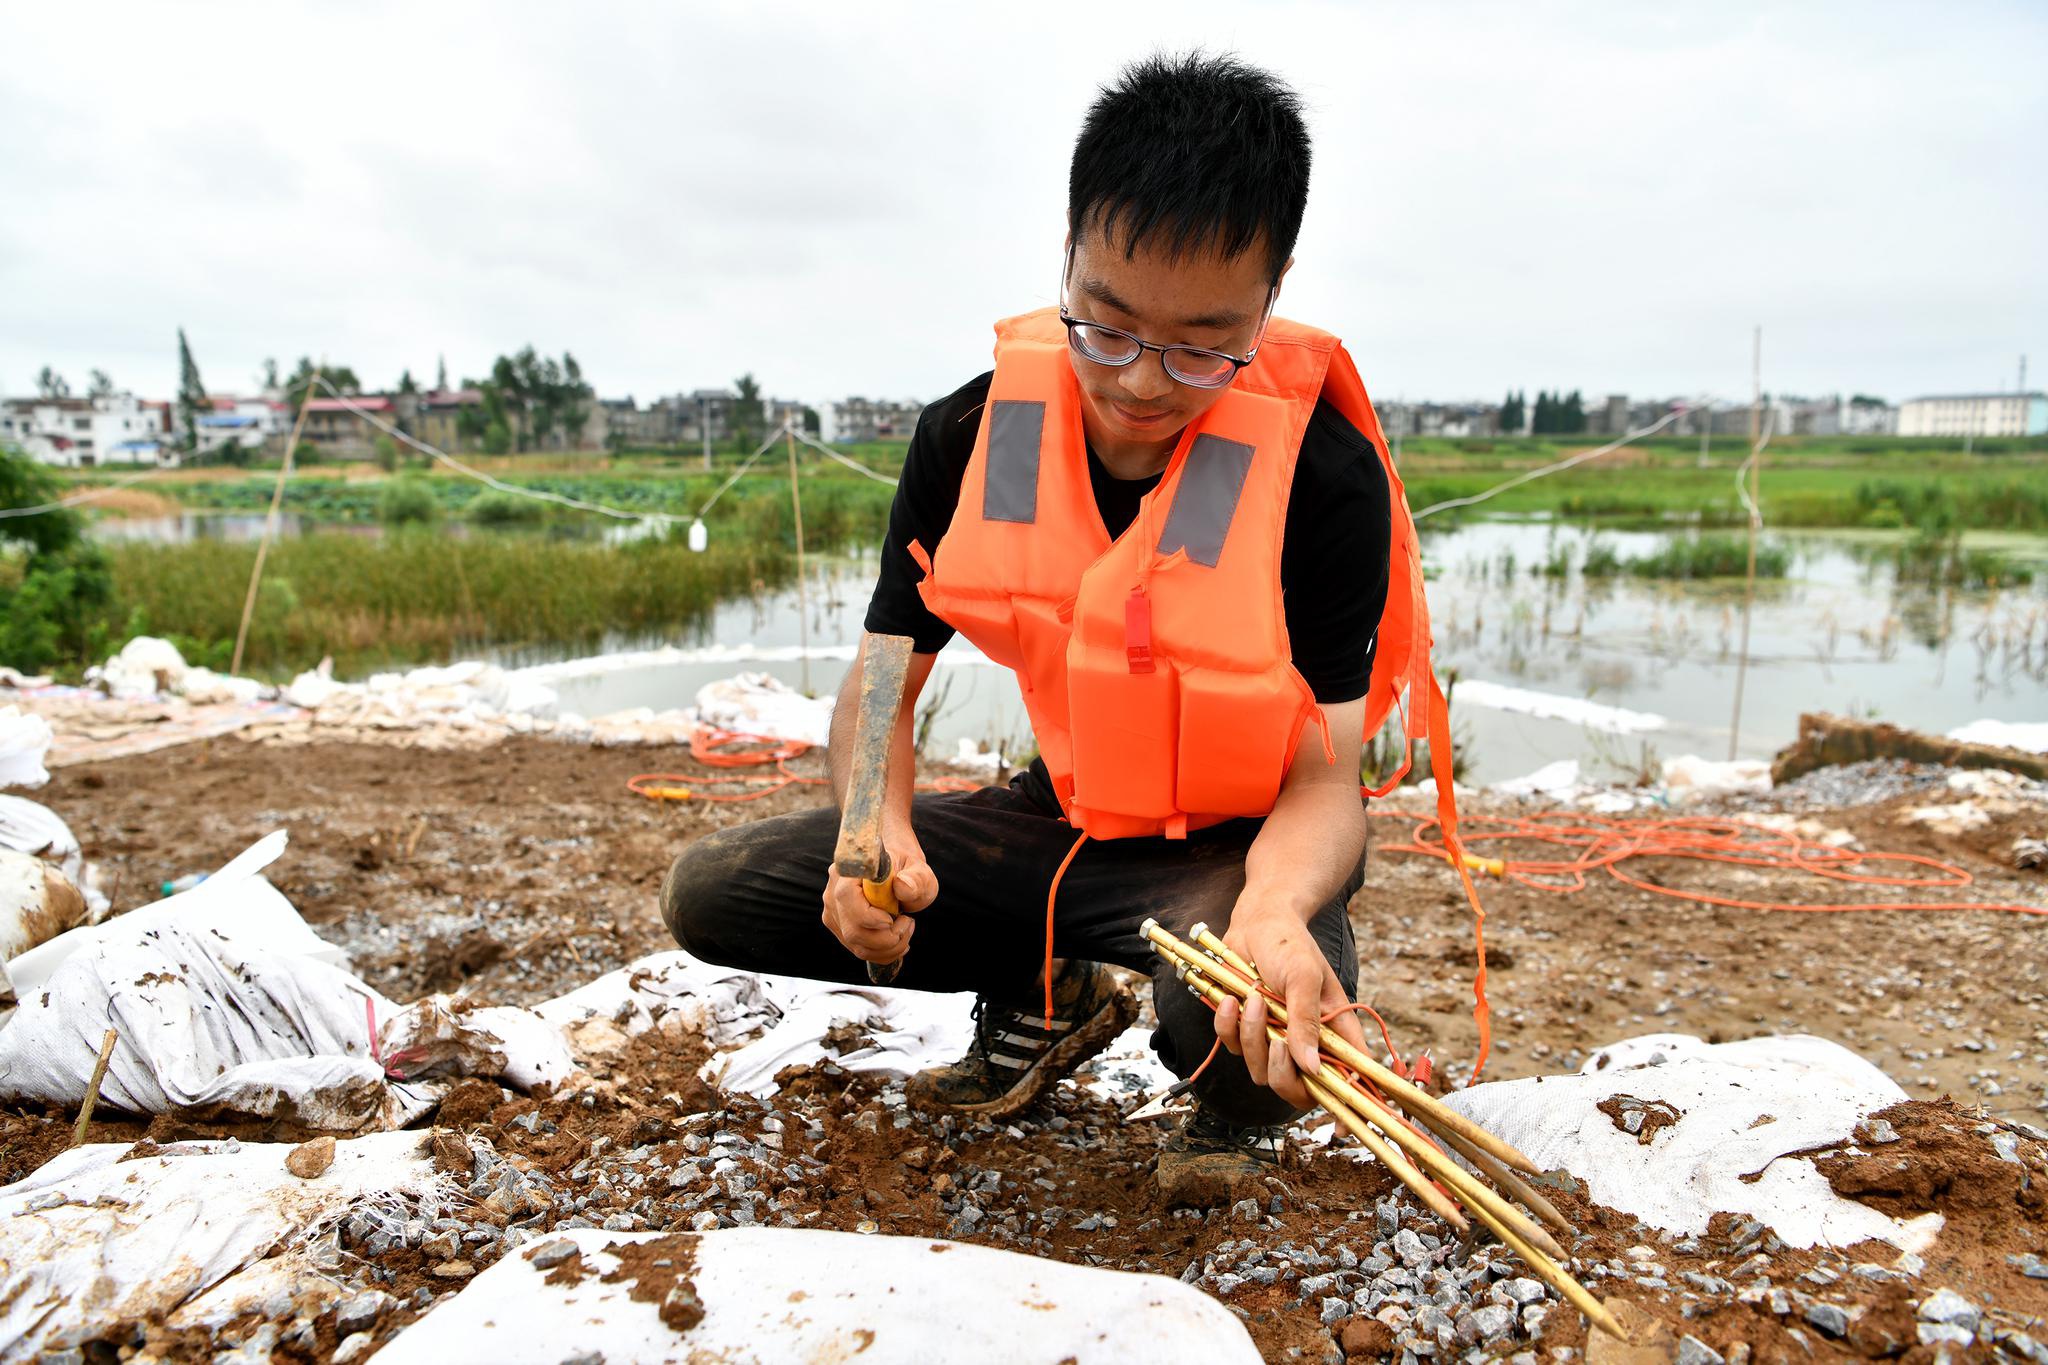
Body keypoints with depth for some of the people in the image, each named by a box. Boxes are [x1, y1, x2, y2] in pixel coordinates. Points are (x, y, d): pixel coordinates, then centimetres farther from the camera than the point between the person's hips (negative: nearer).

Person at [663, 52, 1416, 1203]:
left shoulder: (1327, 478, -21)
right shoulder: (974, 435, -10)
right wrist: (875, 825, -23)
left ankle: (1245, 1103, 2)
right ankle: (1047, 1000, 12)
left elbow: (1323, 778, -21)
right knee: (714, 894, -4)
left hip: (1240, 840, -4)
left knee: (1234, 1014, -41)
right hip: (1061, 819, 5)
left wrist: (1278, 907, -44)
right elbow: (885, 678, -2)